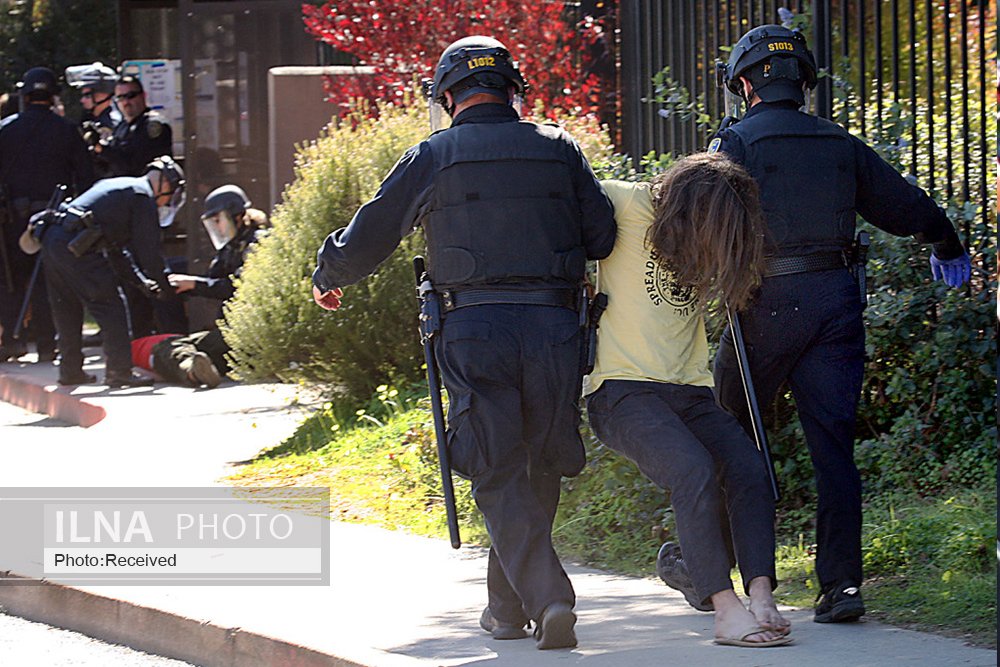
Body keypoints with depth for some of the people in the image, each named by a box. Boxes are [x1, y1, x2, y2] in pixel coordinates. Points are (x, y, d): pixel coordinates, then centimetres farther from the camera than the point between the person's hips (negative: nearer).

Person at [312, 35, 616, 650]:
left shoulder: (434, 157, 4)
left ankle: (547, 597, -17)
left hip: (476, 328, -2)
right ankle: (507, 602, 21)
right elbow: (602, 236, 6)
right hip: (554, 324, 2)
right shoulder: (558, 148, 9)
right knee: (540, 469, 15)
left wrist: (327, 278, 31)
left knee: (499, 476, -1)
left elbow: (367, 237, 10)